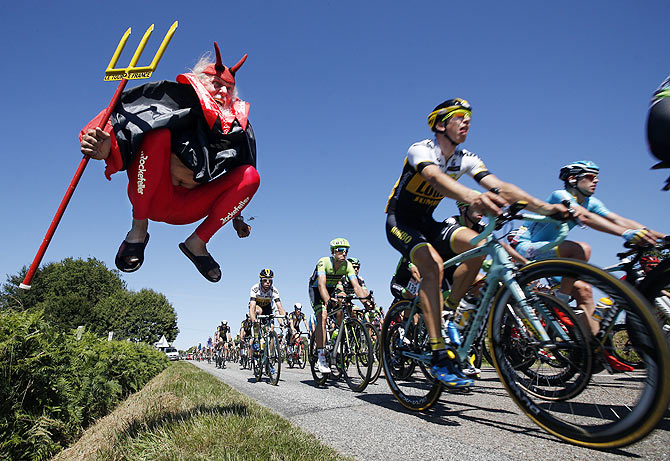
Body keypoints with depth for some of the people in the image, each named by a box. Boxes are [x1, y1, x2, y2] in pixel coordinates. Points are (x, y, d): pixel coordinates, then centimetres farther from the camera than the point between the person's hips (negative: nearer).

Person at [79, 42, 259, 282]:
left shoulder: (236, 127, 10)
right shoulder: (177, 99, -2)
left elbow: (241, 179, 19)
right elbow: (131, 117, -17)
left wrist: (236, 217, 16)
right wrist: (108, 145, -38)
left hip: (186, 208, 3)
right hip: (152, 197, -3)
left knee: (251, 176, -12)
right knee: (158, 133, -29)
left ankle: (197, 243, -7)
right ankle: (138, 228, -16)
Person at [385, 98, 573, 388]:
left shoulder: (466, 159, -1)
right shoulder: (421, 150, -19)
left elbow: (500, 187, -14)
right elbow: (435, 178, -42)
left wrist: (544, 206, -29)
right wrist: (472, 197, -62)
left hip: (427, 223, 6)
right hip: (399, 222, -5)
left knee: (477, 244, -20)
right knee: (432, 264, -32)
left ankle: (449, 311, -2)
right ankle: (440, 356, -29)